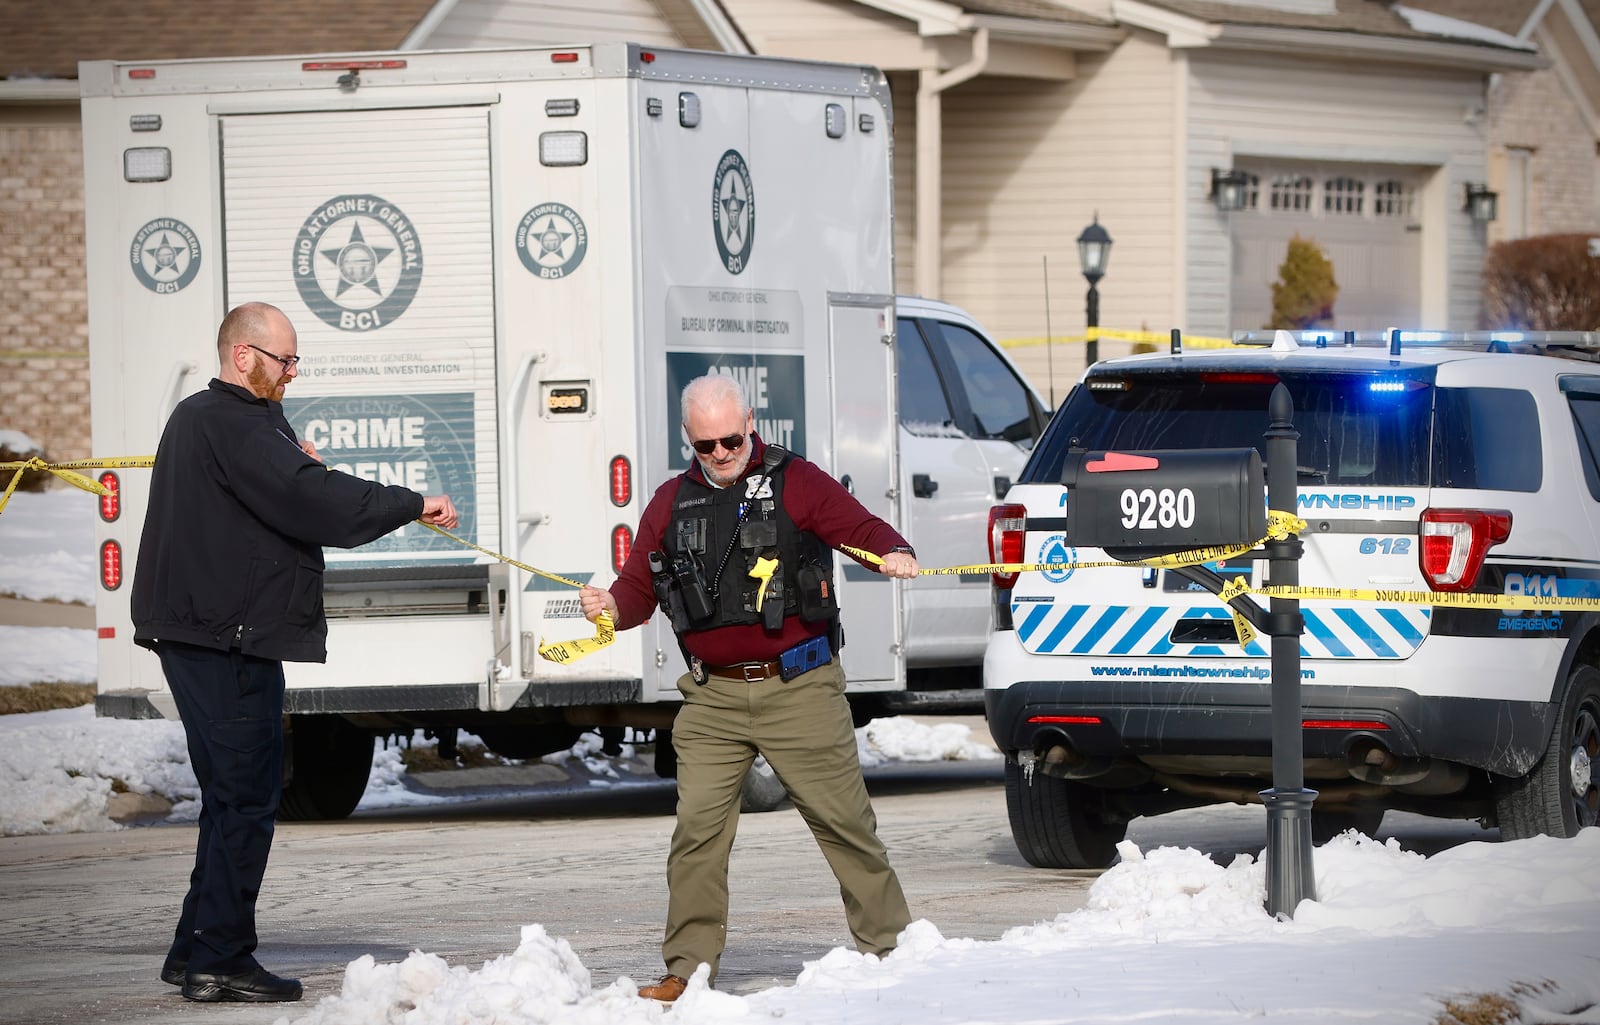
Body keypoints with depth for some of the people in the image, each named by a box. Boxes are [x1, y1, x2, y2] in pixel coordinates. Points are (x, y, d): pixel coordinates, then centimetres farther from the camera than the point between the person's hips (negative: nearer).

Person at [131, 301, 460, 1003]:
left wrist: (299, 469, 2)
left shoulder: (197, 418, 20)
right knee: (247, 794, -7)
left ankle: (196, 954, 18)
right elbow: (312, 502, -24)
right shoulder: (233, 423, -15)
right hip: (229, 638, -11)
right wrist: (413, 505, -18)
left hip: (199, 634, 11)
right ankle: (220, 961, -7)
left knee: (233, 794, 15)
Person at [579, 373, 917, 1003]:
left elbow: (863, 529, -4)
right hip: (712, 696, 3)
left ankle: (888, 945, 13)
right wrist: (612, 605, -8)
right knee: (698, 827, -4)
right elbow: (640, 586, 14)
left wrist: (894, 552, -26)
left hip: (798, 690, -3)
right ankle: (690, 967, 2)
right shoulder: (672, 503, 14)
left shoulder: (795, 483, 2)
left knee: (842, 818, 1)